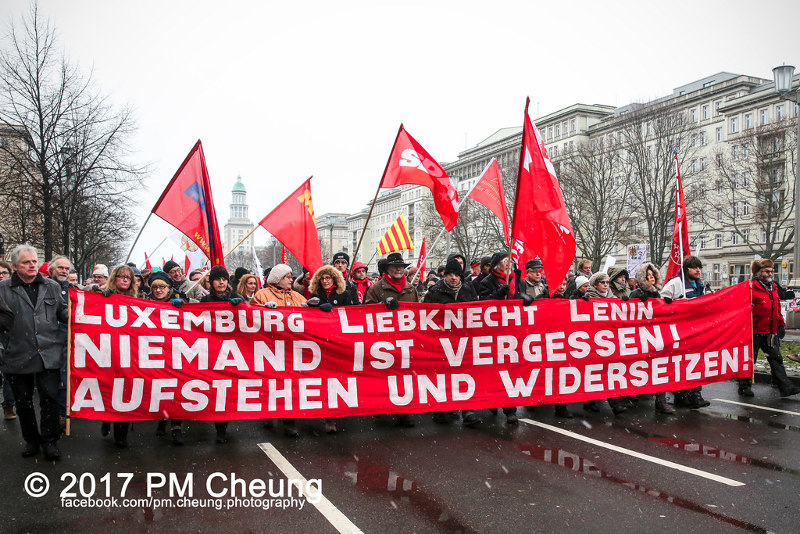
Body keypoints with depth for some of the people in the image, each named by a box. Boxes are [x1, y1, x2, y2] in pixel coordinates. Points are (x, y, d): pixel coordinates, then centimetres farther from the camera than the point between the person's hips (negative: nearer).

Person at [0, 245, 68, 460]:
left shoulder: (52, 286, 10)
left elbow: (63, 311, 17)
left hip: (49, 355, 0)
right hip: (18, 356, 0)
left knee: (50, 398, -1)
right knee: (23, 401, 12)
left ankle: (49, 441, 14)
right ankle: (31, 440, 29)